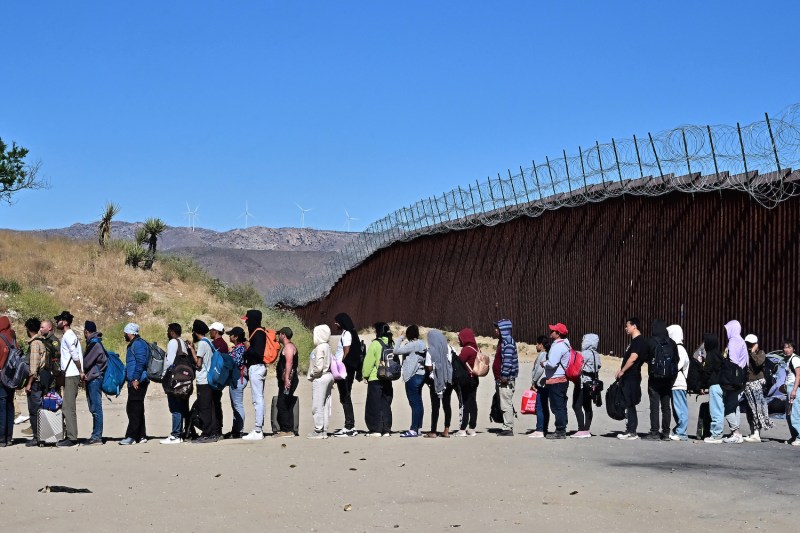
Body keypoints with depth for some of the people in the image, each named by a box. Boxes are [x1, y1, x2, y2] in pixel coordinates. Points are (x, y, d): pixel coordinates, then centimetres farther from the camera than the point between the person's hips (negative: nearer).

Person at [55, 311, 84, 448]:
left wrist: (80, 372, -12)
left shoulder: (68, 335, -12)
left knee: (68, 407, -10)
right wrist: (80, 372, 13)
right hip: (70, 375, 10)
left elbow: (75, 355, -18)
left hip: (71, 375, -10)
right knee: (68, 406, 12)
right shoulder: (69, 335, 19)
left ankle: (71, 437, -10)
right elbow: (75, 355, 17)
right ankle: (70, 435, 16)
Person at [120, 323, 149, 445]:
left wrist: (136, 379, -23)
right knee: (135, 409, 12)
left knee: (134, 409, -11)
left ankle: (131, 436, -13)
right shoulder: (134, 344, 22)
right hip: (133, 382, 11)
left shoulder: (138, 344, -11)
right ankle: (141, 436, 15)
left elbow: (141, 362, -21)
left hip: (138, 382, -11)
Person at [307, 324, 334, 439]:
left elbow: (319, 366, -22)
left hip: (320, 378, -9)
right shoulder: (327, 347, 11)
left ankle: (319, 430, -3)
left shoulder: (319, 348, -16)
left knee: (317, 405, -4)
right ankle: (324, 430, 15)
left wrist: (311, 374, -6)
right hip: (328, 376, 9)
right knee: (325, 405, 11)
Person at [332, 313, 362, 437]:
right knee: (345, 398, 12)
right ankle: (350, 426, 16)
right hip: (346, 371, 10)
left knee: (345, 398, -8)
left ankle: (349, 428, -8)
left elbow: (346, 354, -17)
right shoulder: (347, 334, 17)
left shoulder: (346, 334, -11)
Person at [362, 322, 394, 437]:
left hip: (375, 379, -6)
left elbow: (368, 362, -10)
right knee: (386, 404, 11)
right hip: (388, 379, 6)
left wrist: (365, 375, 1)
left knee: (374, 405, 1)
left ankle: (376, 429, 0)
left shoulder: (375, 344, -12)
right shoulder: (391, 344, 7)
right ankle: (386, 429, 11)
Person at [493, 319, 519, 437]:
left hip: (506, 379, -11)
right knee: (505, 405, 13)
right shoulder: (503, 341, 18)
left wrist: (504, 376, -22)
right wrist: (498, 379, 22)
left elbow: (508, 360, -22)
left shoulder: (508, 342, -14)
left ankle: (508, 429, -8)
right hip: (501, 379, 11)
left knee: (506, 405, -9)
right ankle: (507, 427, 18)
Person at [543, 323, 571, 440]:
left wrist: (544, 363, -5)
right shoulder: (566, 345, 15)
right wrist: (547, 363, 17)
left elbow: (552, 364, -24)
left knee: (557, 407, -7)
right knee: (562, 406, 13)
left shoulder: (558, 346, -17)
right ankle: (562, 430, 18)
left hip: (555, 380, -10)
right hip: (563, 379, 10)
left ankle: (560, 431, -5)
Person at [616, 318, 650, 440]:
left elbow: (633, 358, -23)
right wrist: (621, 371, 16)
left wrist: (622, 371, -17)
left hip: (631, 378, -10)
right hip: (628, 378, 10)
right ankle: (630, 430, 15)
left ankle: (631, 432, -4)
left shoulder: (639, 341, -14)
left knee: (630, 405, -7)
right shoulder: (635, 341, 18)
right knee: (628, 405, 11)